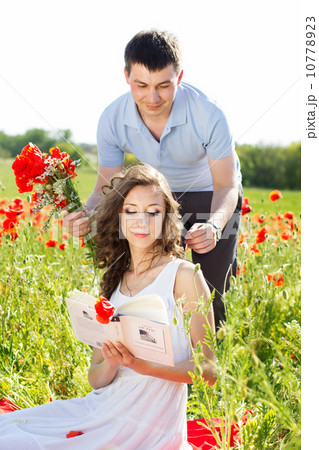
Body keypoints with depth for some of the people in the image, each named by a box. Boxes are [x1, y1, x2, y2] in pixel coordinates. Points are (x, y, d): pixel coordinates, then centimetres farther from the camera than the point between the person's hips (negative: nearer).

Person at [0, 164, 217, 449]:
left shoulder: (184, 275, -6)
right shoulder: (113, 280, 11)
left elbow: (208, 370, -9)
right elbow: (96, 380, 10)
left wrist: (142, 365, -22)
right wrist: (111, 363, -13)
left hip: (147, 426, -5)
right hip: (102, 407, 5)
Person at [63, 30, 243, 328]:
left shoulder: (208, 115, -35)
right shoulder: (112, 120, -25)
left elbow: (226, 186, -27)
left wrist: (213, 226, -48)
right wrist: (85, 214, -37)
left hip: (211, 195, -3)